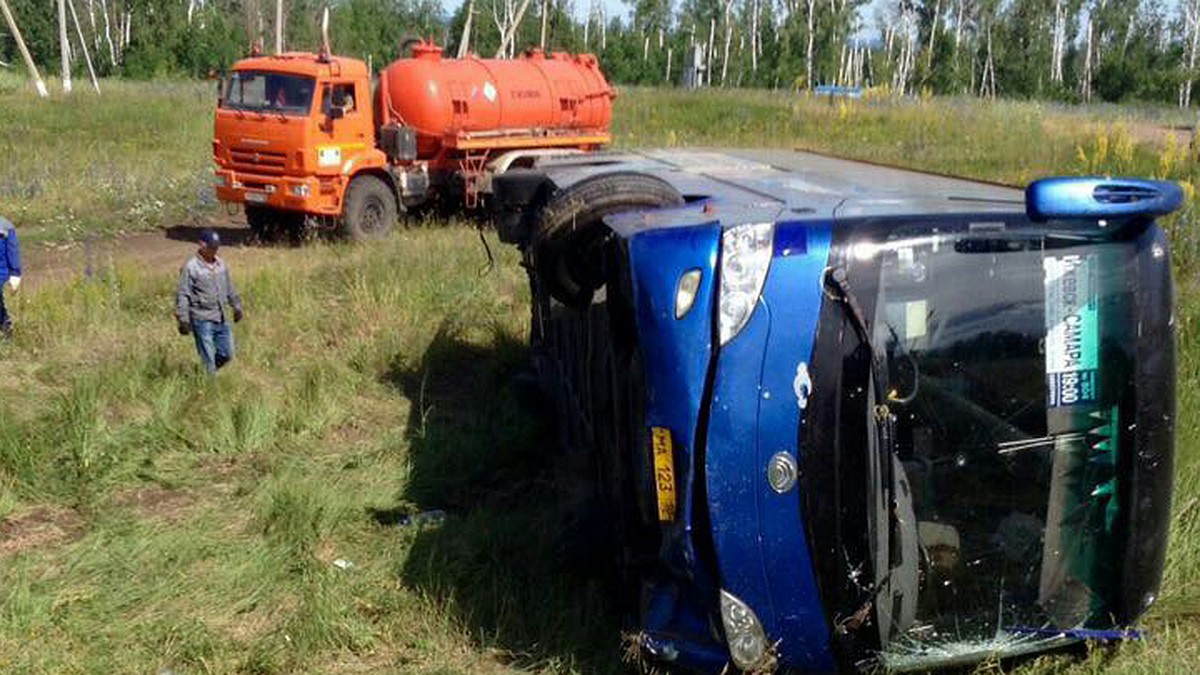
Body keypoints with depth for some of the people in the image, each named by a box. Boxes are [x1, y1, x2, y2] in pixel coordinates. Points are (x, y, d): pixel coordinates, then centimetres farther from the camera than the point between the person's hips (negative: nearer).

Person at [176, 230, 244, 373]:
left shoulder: (221, 265, 10)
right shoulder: (191, 267, -9)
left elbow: (230, 289, 23)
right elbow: (183, 295, -9)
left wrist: (236, 306, 24)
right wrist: (183, 320, -13)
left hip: (222, 319, 6)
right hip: (202, 320, -6)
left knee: (226, 354, 11)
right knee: (208, 358, -3)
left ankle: (208, 373, 32)